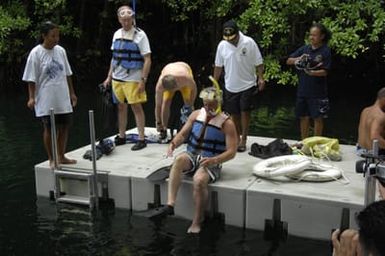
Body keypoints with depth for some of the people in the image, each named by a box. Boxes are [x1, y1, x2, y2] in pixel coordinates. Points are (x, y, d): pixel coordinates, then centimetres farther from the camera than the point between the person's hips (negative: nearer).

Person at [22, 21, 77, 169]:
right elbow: (31, 79, -8)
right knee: (49, 128, 2)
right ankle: (51, 159, 16)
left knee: (65, 125, 10)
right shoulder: (36, 53, -9)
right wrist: (31, 97, -13)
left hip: (63, 98, 5)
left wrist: (72, 93, 15)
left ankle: (61, 157, 25)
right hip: (46, 100, -5)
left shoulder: (60, 51, 6)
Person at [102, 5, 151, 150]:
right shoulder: (117, 34, 9)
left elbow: (147, 59, -11)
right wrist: (109, 76, 14)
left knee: (136, 107, -3)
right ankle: (121, 137, 23)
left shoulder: (140, 35, -8)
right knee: (121, 106, 12)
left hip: (133, 79, -6)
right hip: (117, 78, 6)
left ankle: (141, 139, 4)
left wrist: (143, 80, -16)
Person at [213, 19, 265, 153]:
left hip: (247, 85, -3)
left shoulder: (249, 43, -11)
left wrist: (261, 78, -15)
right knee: (234, 113, 10)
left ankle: (243, 140, 4)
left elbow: (258, 62, -5)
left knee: (245, 112, -4)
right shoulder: (222, 45, -3)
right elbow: (218, 66, 7)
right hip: (230, 86, 3)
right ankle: (237, 137, 29)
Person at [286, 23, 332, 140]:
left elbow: (324, 72, -12)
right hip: (302, 90, 5)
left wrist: (312, 72, -29)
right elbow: (288, 61, 7)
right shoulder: (304, 49, 7)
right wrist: (298, 59, -13)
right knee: (303, 117, 13)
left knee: (318, 118, 4)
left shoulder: (326, 51, -6)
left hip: (317, 92, -5)